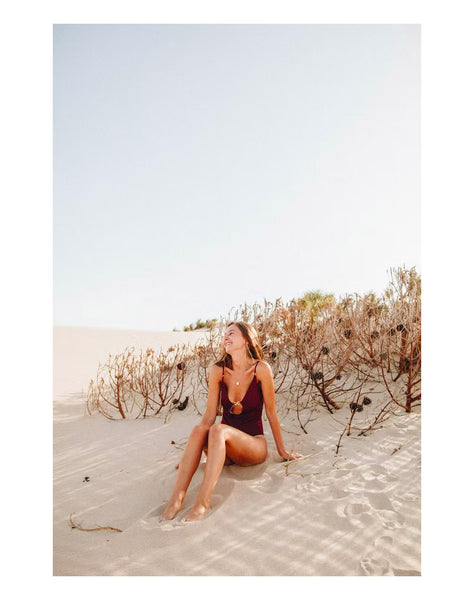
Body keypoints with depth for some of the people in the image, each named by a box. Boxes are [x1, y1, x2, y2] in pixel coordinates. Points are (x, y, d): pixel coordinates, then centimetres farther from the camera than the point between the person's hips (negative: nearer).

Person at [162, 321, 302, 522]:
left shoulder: (261, 369, -13)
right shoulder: (217, 370, -4)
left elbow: (271, 412, -4)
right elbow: (210, 415, 1)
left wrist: (282, 451, 6)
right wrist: (191, 454, 2)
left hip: (253, 445, -3)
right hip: (224, 450, 3)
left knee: (218, 430, -32)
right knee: (198, 430, -28)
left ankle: (203, 501, -37)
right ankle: (176, 498, -31)